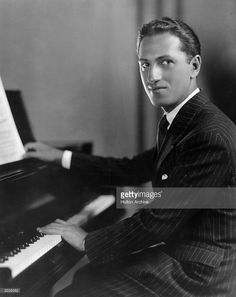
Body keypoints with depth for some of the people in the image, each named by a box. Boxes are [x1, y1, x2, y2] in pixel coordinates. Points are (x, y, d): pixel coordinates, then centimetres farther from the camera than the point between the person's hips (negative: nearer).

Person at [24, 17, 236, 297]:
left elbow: (159, 220, -24)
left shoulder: (211, 136, -24)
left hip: (196, 274, -9)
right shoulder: (179, 122, 6)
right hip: (176, 251, 9)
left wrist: (88, 241, -11)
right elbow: (134, 170, 15)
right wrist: (59, 156, 18)